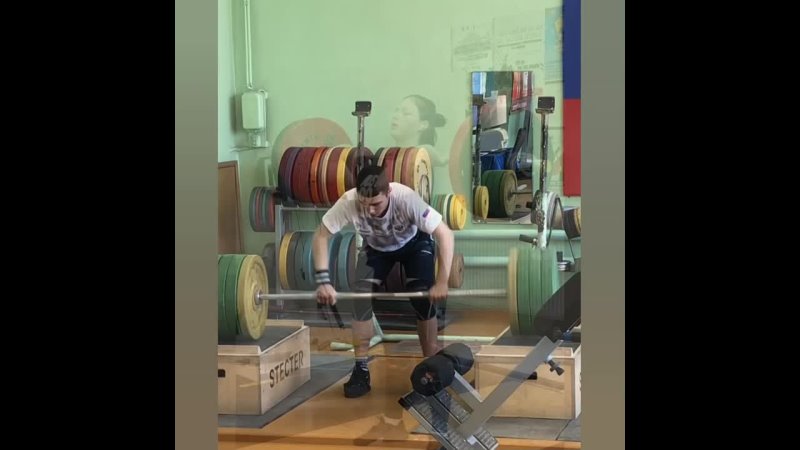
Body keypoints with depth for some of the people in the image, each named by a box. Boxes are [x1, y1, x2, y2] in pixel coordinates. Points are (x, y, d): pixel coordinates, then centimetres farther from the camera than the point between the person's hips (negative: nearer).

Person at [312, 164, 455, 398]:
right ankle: (361, 369, -5)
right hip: (376, 247, 2)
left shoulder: (406, 198, -42)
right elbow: (321, 236, -25)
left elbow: (444, 234, -39)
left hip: (414, 243, -2)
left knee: (424, 299, -17)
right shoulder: (348, 202, -36)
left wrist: (442, 282, -43)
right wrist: (323, 281, -33)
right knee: (362, 298, -15)